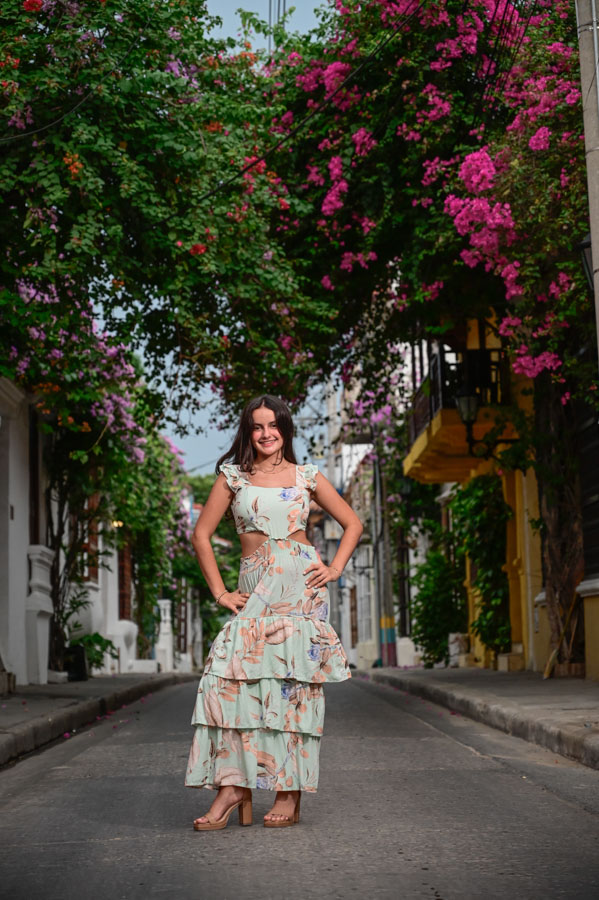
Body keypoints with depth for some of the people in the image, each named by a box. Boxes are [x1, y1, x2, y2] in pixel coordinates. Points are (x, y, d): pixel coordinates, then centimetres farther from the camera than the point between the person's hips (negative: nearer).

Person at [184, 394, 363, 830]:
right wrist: (220, 591, 5)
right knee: (233, 677, -13)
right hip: (255, 588, 1)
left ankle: (290, 794, 0)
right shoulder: (233, 478, 12)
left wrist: (335, 569, 3)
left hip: (301, 582, -1)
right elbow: (202, 535, 13)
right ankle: (234, 787, -10)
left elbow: (353, 523, 17)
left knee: (296, 682, -4)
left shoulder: (307, 477, 11)